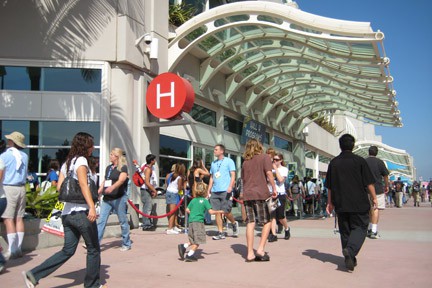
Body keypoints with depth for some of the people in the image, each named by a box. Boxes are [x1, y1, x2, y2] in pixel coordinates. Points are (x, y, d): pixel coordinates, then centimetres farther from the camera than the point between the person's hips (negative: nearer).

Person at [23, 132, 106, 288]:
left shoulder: (66, 163, 15)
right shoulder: (81, 160, -9)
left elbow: (59, 187, 12)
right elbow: (83, 184, -22)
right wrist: (92, 206, -29)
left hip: (67, 213, 8)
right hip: (81, 212, -8)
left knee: (68, 250, 13)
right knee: (93, 249, 8)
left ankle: (33, 274, 6)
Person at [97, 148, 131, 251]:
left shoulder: (123, 167, -6)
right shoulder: (108, 167, 13)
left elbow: (121, 180, -23)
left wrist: (112, 187, -41)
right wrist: (98, 192, 11)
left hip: (119, 198, -6)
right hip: (106, 198, 6)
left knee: (123, 222, 5)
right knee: (101, 221, -2)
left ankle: (126, 244, 19)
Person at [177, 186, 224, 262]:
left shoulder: (193, 200, 15)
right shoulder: (205, 201, 0)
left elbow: (187, 210, 13)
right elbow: (211, 212, -4)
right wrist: (219, 212, 10)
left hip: (191, 221, 6)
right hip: (199, 222, -6)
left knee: (193, 240, 19)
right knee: (198, 241, 0)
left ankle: (183, 246, 1)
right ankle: (189, 255, -5)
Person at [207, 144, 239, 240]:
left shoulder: (229, 161, 2)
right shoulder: (213, 163, 18)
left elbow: (233, 175, -4)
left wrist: (230, 186, -19)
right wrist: (209, 190, 14)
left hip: (225, 191, -5)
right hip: (214, 192, 5)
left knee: (226, 212, -7)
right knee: (217, 212, 2)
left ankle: (234, 223, 22)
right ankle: (220, 233, 8)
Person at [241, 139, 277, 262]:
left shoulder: (245, 162, 17)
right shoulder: (264, 157, 3)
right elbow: (269, 173, -9)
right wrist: (274, 188, -3)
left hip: (247, 195, 5)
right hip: (260, 194, -4)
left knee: (250, 223, 5)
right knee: (267, 222, 7)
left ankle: (250, 254, 4)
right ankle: (261, 249, -3)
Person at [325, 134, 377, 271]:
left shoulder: (333, 163, 4)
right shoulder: (360, 161, -5)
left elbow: (329, 186, 8)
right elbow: (369, 183, -4)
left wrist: (330, 202, 16)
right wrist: (374, 197, 8)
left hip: (341, 203, 3)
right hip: (359, 203, -3)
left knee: (345, 230, 12)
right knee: (360, 227, 3)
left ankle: (350, 258, 17)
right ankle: (350, 250, -20)